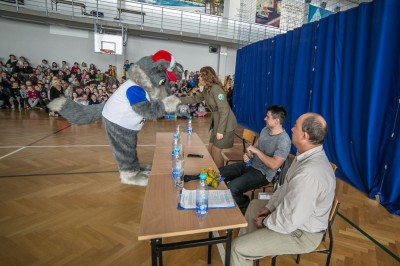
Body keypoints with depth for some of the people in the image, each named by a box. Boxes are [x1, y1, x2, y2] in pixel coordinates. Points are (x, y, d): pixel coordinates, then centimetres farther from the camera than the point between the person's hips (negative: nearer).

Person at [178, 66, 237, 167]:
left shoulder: (216, 89, -21)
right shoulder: (206, 90, 7)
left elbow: (224, 110, -25)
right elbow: (195, 98, 21)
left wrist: (220, 130, -24)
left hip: (226, 125, -9)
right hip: (217, 123, 9)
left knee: (216, 151, 0)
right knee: (210, 150, 13)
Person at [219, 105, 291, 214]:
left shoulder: (284, 141, -21)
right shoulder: (265, 129, 5)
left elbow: (274, 165, -29)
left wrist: (256, 151, -22)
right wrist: (248, 154, -5)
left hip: (262, 173, -8)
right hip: (250, 164, 9)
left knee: (231, 188, -25)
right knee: (219, 174, 1)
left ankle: (245, 205, 7)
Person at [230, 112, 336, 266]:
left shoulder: (309, 173, -39)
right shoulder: (309, 156, -5)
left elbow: (289, 221, -33)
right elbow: (286, 187, 8)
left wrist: (265, 222, -14)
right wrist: (269, 206, 2)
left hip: (300, 233, -9)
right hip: (294, 212, 10)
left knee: (238, 248, -10)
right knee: (254, 205, 26)